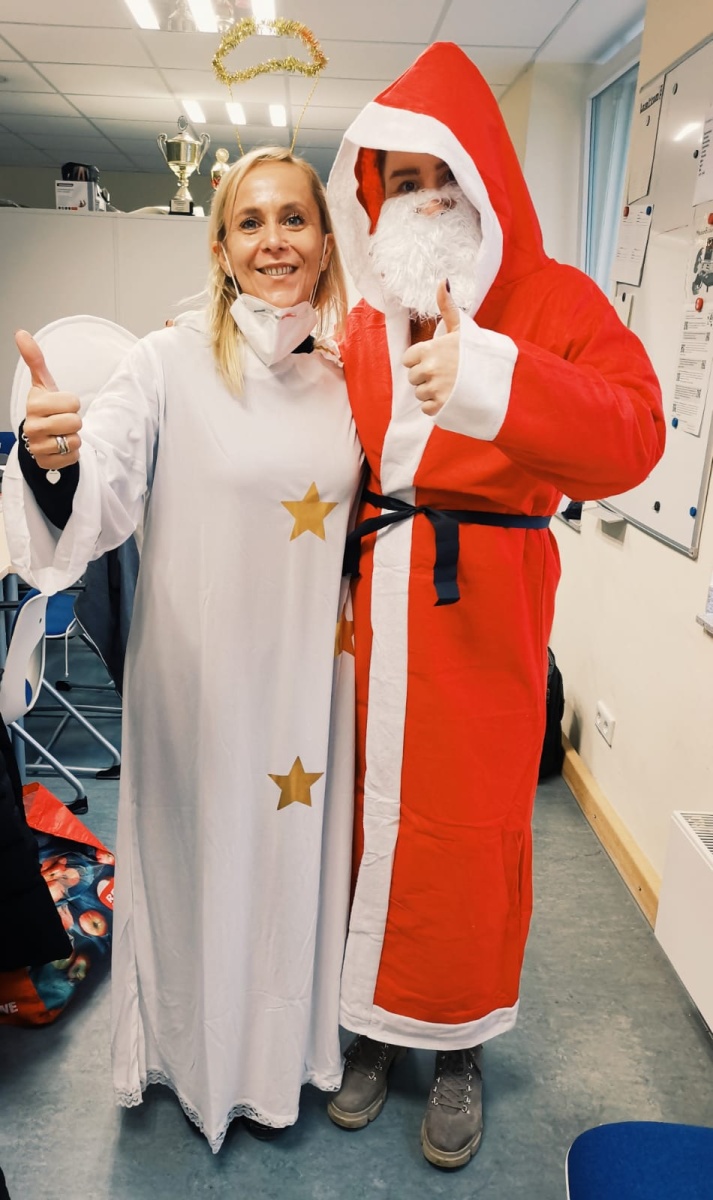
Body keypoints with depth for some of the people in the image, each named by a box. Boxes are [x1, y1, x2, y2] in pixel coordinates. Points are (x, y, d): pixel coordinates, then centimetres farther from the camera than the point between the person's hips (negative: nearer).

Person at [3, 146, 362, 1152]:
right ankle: (203, 1055, 42)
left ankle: (282, 1046, 45)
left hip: (308, 677, 4)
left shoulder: (343, 379, 4)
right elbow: (99, 501, -20)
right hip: (198, 677, -3)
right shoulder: (170, 363, -9)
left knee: (293, 849, 17)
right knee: (202, 852, 13)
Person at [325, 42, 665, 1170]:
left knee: (468, 828, 5)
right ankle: (373, 1020, 33)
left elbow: (632, 435, -19)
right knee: (370, 806, 10)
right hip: (370, 604, 4)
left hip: (479, 611, -4)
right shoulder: (367, 322, 13)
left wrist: (494, 381, -32)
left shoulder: (552, 300, -1)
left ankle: (461, 1043, 30)